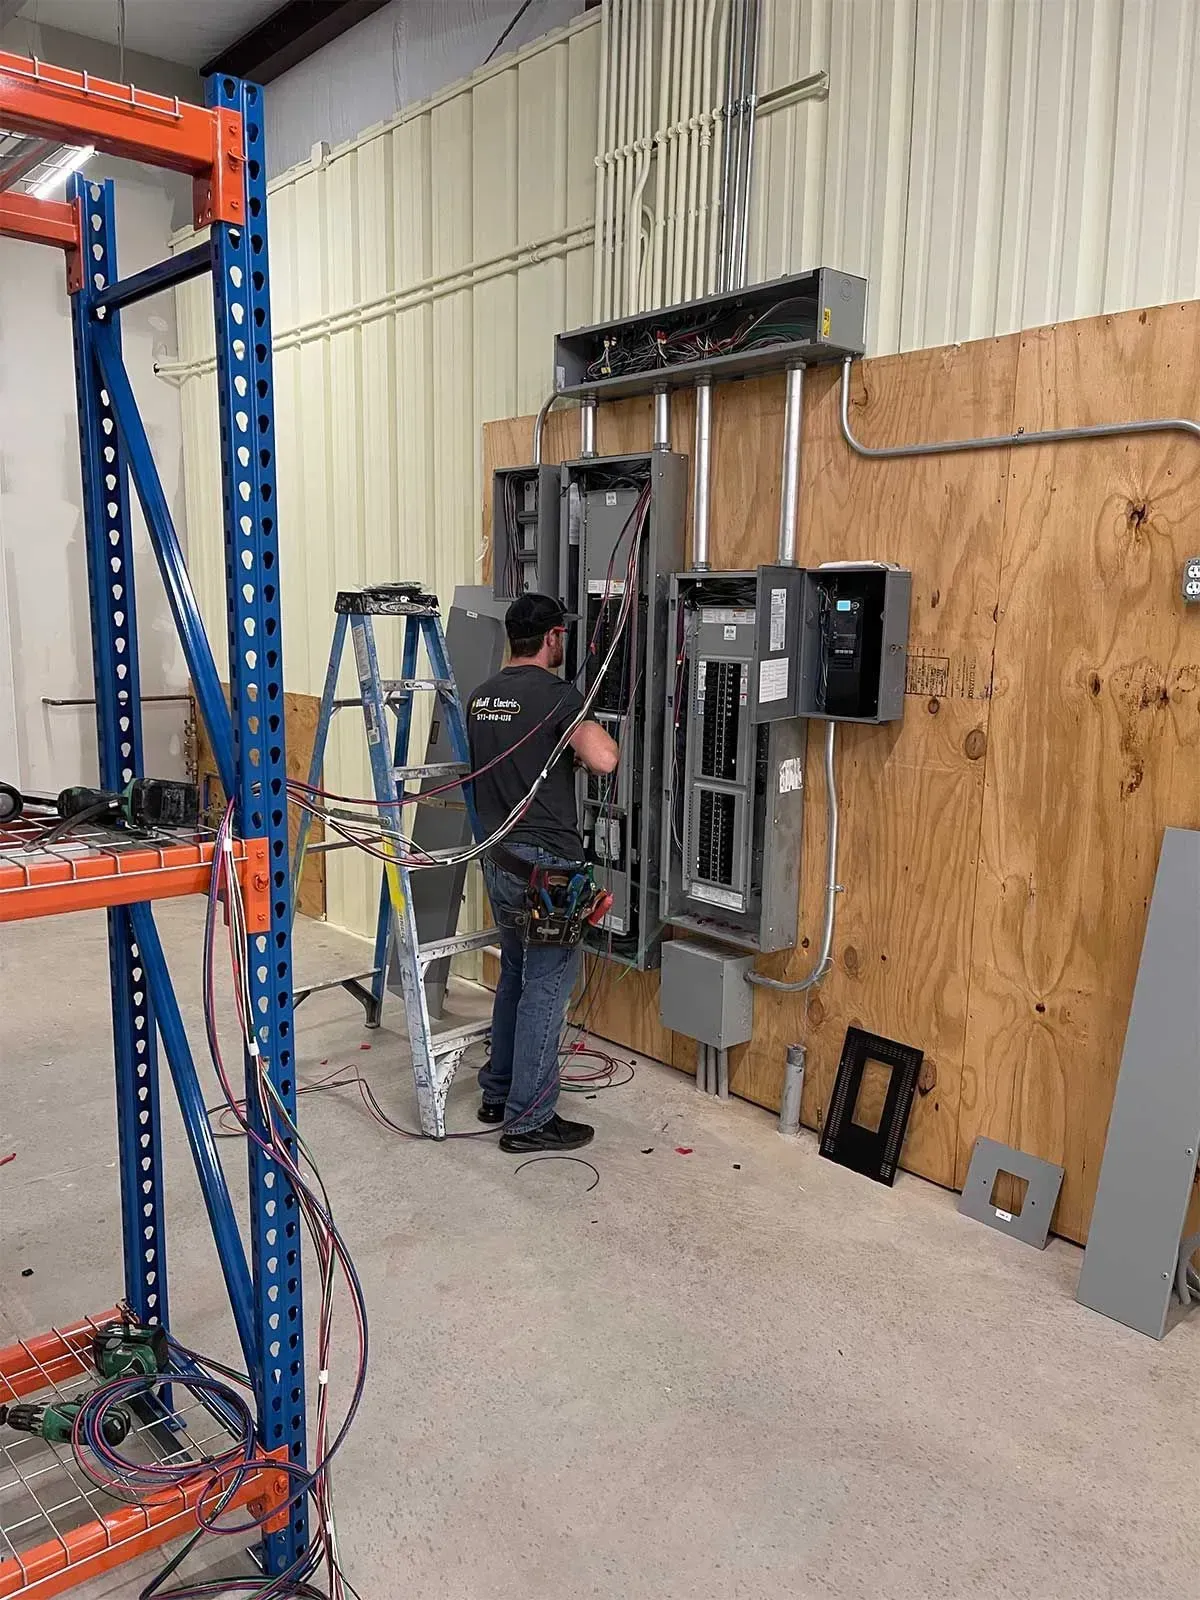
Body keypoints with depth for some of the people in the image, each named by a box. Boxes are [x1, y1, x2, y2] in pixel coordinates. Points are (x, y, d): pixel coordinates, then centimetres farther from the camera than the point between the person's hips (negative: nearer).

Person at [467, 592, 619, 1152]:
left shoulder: (482, 695, 10)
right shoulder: (556, 694, -16)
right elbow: (603, 759, -29)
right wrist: (592, 734, -8)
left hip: (497, 858, 8)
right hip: (544, 862, -8)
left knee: (515, 974, 21)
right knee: (546, 986, 1)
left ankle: (498, 1094, 30)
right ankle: (529, 1119, 8)